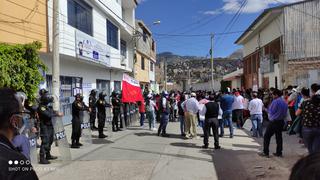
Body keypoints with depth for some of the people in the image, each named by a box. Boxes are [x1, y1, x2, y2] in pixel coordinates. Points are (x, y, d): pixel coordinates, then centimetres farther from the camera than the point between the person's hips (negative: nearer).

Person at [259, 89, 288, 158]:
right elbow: (285, 113, 11)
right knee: (279, 137, 13)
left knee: (267, 136, 0)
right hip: (281, 122, 8)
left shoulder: (275, 101, -17)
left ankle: (265, 152, 1)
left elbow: (271, 112, -13)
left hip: (274, 122, -8)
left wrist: (267, 109, 6)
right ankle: (279, 152, 17)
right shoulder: (285, 102, 7)